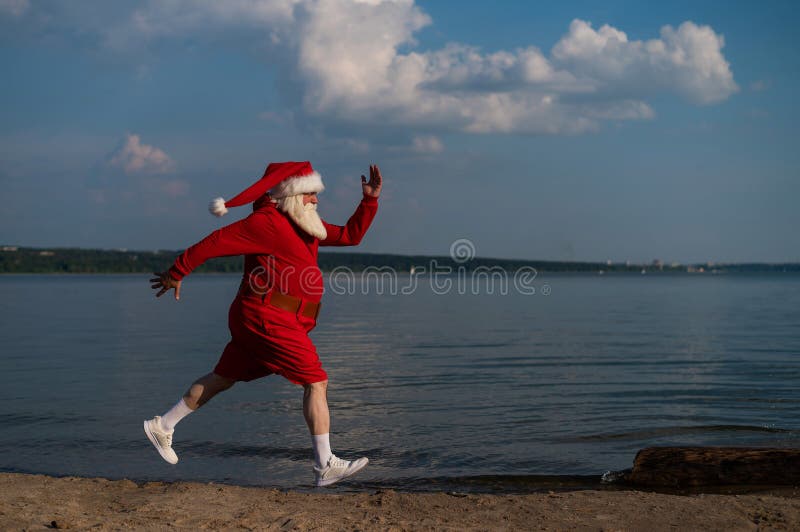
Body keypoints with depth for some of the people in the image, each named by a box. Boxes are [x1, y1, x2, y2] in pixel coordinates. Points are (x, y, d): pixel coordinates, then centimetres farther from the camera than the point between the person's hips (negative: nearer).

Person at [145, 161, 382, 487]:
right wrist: (176, 273, -4)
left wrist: (370, 200, 11)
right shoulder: (267, 223, -14)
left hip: (258, 321, 10)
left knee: (224, 378, 16)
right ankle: (325, 467, -9)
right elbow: (214, 243, -11)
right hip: (268, 319, -10)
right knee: (316, 382, -10)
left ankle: (162, 426, 26)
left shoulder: (306, 226, 17)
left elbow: (350, 236, 21)